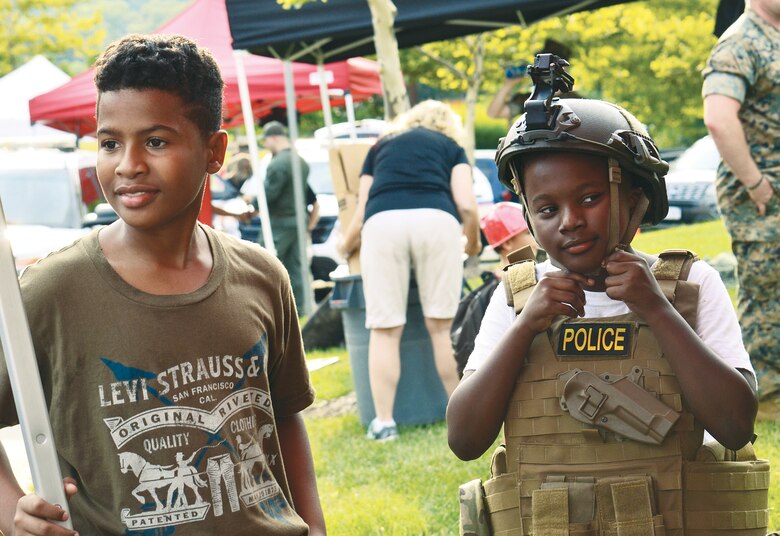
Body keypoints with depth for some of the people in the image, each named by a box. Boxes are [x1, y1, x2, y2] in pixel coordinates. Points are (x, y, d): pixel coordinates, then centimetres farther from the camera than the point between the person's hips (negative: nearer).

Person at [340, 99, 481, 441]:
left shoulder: (381, 146, 32)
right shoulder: (451, 146, 27)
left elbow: (361, 212, 28)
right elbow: (466, 205, 11)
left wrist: (346, 246, 47)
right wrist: (473, 244, 30)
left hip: (382, 223, 1)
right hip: (436, 220, -1)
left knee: (385, 329, 3)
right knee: (442, 324, 7)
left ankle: (384, 422, 4)